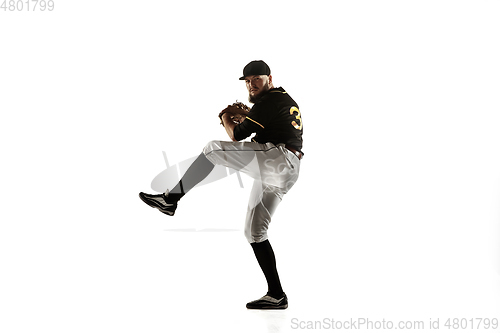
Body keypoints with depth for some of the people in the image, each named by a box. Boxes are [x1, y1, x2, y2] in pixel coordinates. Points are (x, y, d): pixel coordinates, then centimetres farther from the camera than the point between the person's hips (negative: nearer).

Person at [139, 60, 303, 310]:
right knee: (254, 232, 11)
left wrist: (226, 118, 16)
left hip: (277, 159, -10)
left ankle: (170, 198, -10)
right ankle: (276, 296, 9)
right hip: (282, 175, 10)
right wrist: (242, 115, 28)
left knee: (213, 149, -12)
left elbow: (236, 135, -4)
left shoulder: (271, 100, -4)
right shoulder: (286, 100, 28)